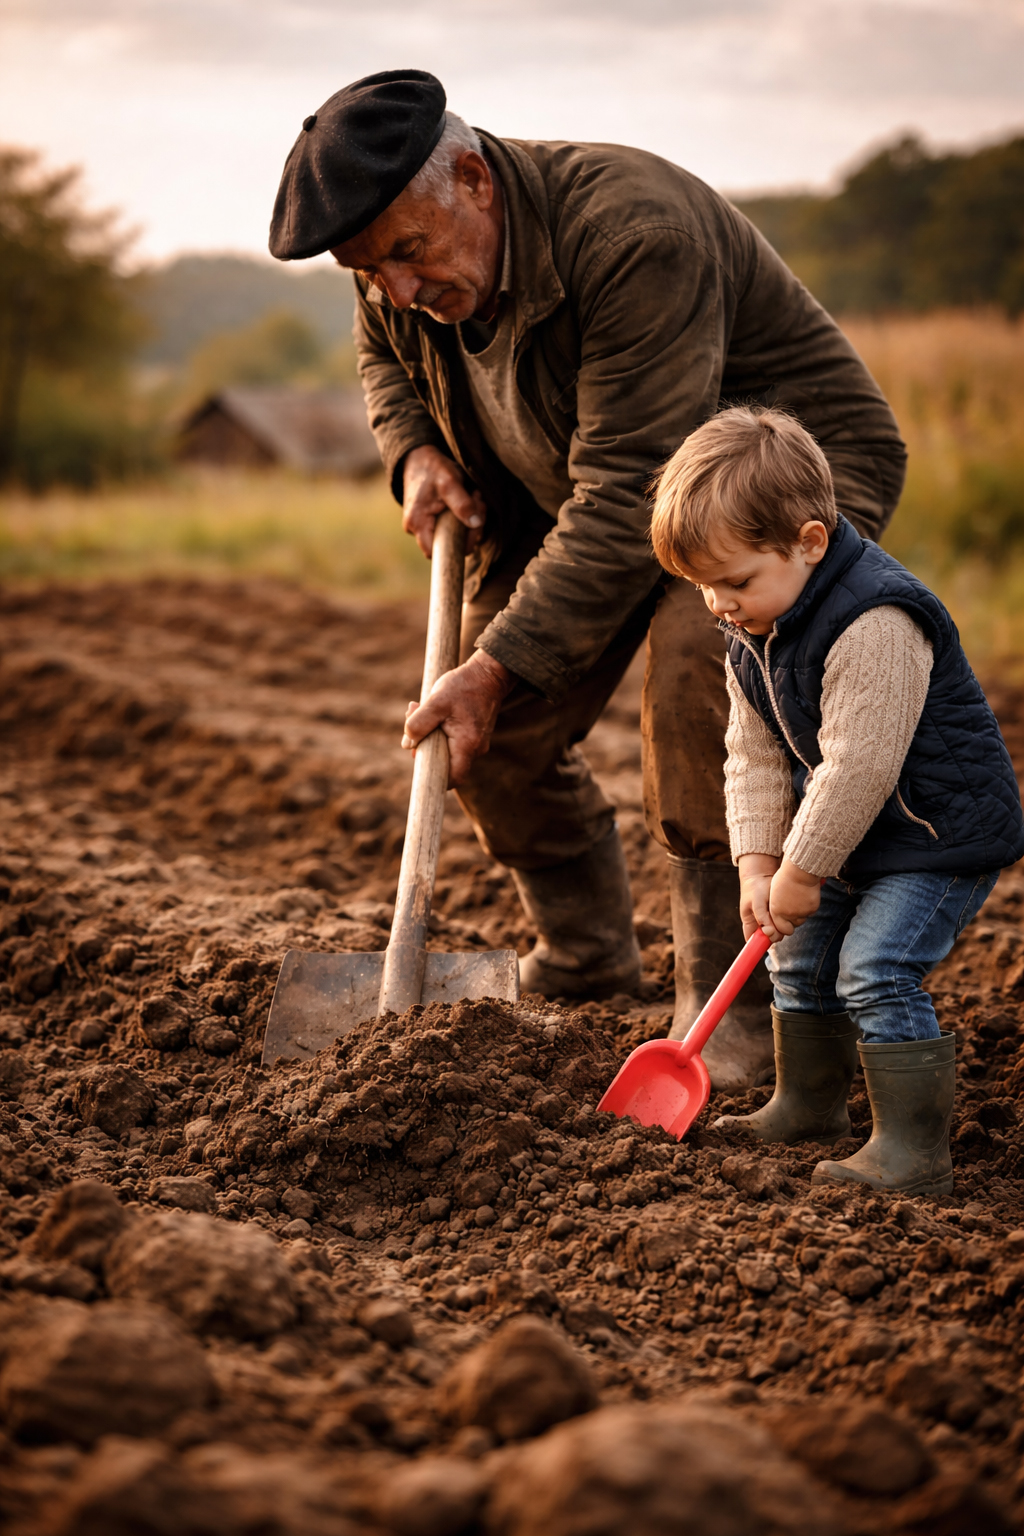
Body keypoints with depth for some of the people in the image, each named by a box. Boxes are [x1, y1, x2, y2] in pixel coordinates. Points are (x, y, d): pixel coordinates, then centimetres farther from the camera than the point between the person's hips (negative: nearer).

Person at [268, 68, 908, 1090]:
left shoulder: (634, 236, -36)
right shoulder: (400, 278, -10)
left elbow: (629, 504, -37)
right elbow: (383, 359, 16)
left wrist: (499, 666, -37)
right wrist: (415, 450, -6)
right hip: (568, 496, 8)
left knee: (696, 669, -33)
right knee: (492, 732, 1)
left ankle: (730, 1005, -19)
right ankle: (584, 954, 26)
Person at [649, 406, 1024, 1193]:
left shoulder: (874, 626, -32)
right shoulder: (753, 632, -1)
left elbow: (859, 765, -31)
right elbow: (755, 754, 3)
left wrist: (802, 869, -21)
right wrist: (759, 864, -6)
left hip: (944, 831, -10)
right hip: (858, 836, 10)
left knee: (876, 971, -18)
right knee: (801, 958, 16)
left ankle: (913, 1147, -12)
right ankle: (808, 1103, 34)